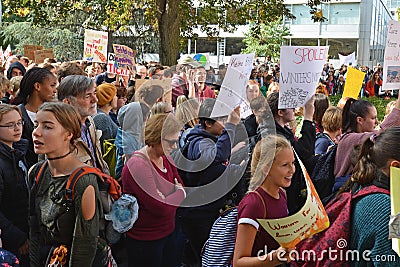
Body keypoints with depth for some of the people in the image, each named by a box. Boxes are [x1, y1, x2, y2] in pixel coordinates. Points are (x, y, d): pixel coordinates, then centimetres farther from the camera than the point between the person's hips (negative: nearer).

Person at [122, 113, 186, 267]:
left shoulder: (165, 158, 0)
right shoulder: (138, 165, -24)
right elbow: (161, 208, -28)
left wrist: (164, 197, -18)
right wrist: (180, 193, -10)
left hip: (167, 233, 7)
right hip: (145, 241, -7)